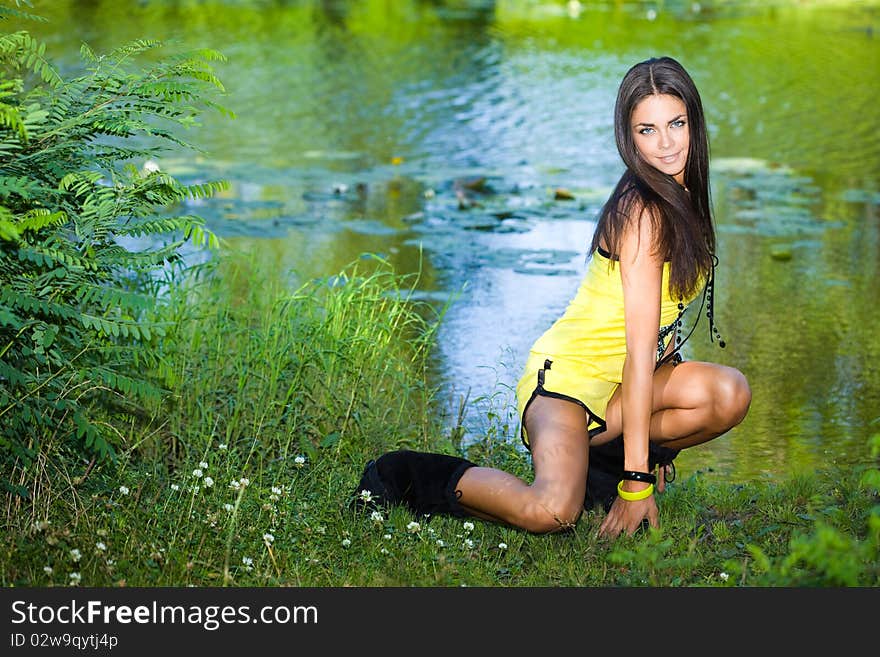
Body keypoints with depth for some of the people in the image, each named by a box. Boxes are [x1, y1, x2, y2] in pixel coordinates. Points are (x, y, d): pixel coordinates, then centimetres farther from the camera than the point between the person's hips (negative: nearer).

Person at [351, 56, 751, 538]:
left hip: (616, 384, 8)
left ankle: (596, 450, 2)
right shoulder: (642, 211, -20)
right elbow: (639, 350, -24)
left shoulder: (683, 197, 7)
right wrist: (636, 481, -25)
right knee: (550, 513, -33)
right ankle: (407, 477, -6)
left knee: (730, 394, -20)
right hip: (568, 373, -8)